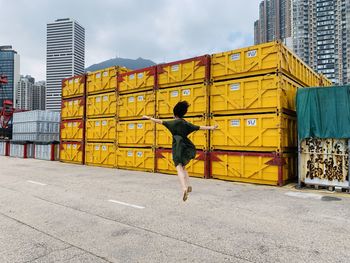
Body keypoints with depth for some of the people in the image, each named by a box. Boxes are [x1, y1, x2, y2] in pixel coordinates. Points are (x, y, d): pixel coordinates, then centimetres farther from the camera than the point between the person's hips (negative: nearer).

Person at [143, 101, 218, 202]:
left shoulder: (173, 123, -1)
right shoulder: (186, 124, 11)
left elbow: (161, 121, -2)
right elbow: (200, 127, 11)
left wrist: (150, 118, 7)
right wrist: (211, 127, 17)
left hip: (177, 147, -5)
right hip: (186, 147, 5)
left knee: (179, 168, -11)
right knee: (183, 167, 21)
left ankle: (184, 188, -28)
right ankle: (188, 186, 11)